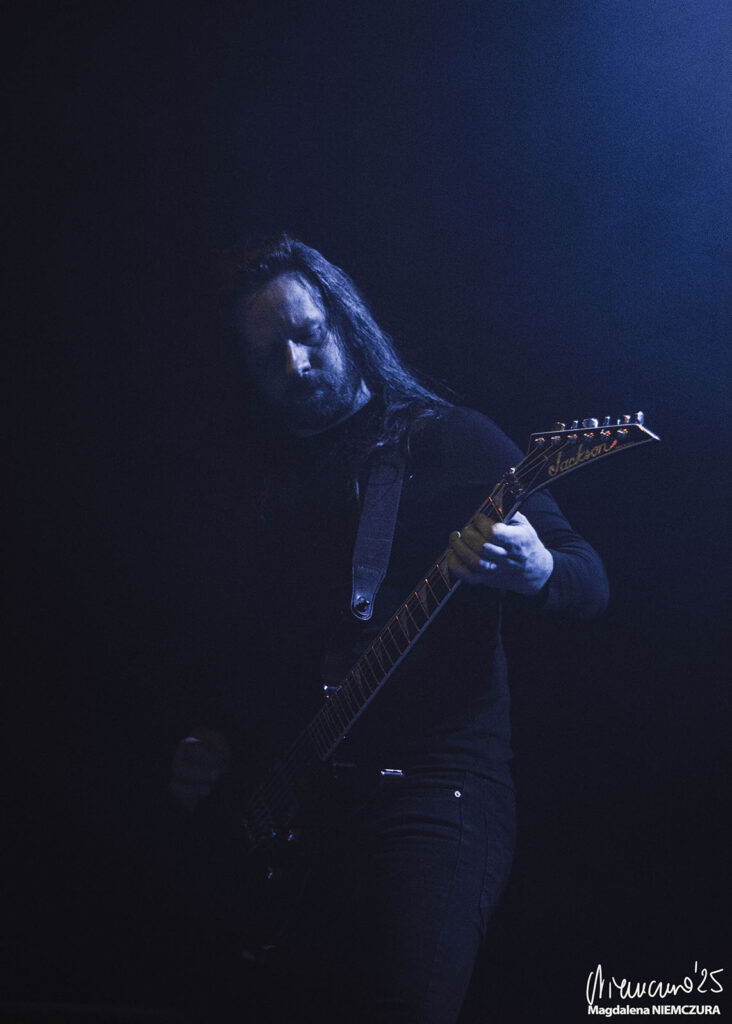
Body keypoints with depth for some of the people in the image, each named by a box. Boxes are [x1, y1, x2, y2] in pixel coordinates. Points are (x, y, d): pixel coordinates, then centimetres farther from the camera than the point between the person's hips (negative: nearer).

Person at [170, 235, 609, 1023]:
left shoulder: (450, 442, 0)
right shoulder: (272, 485, 15)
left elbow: (591, 584, -5)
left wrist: (535, 571, -26)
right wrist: (218, 744, 6)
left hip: (438, 775, -5)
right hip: (295, 801, 5)